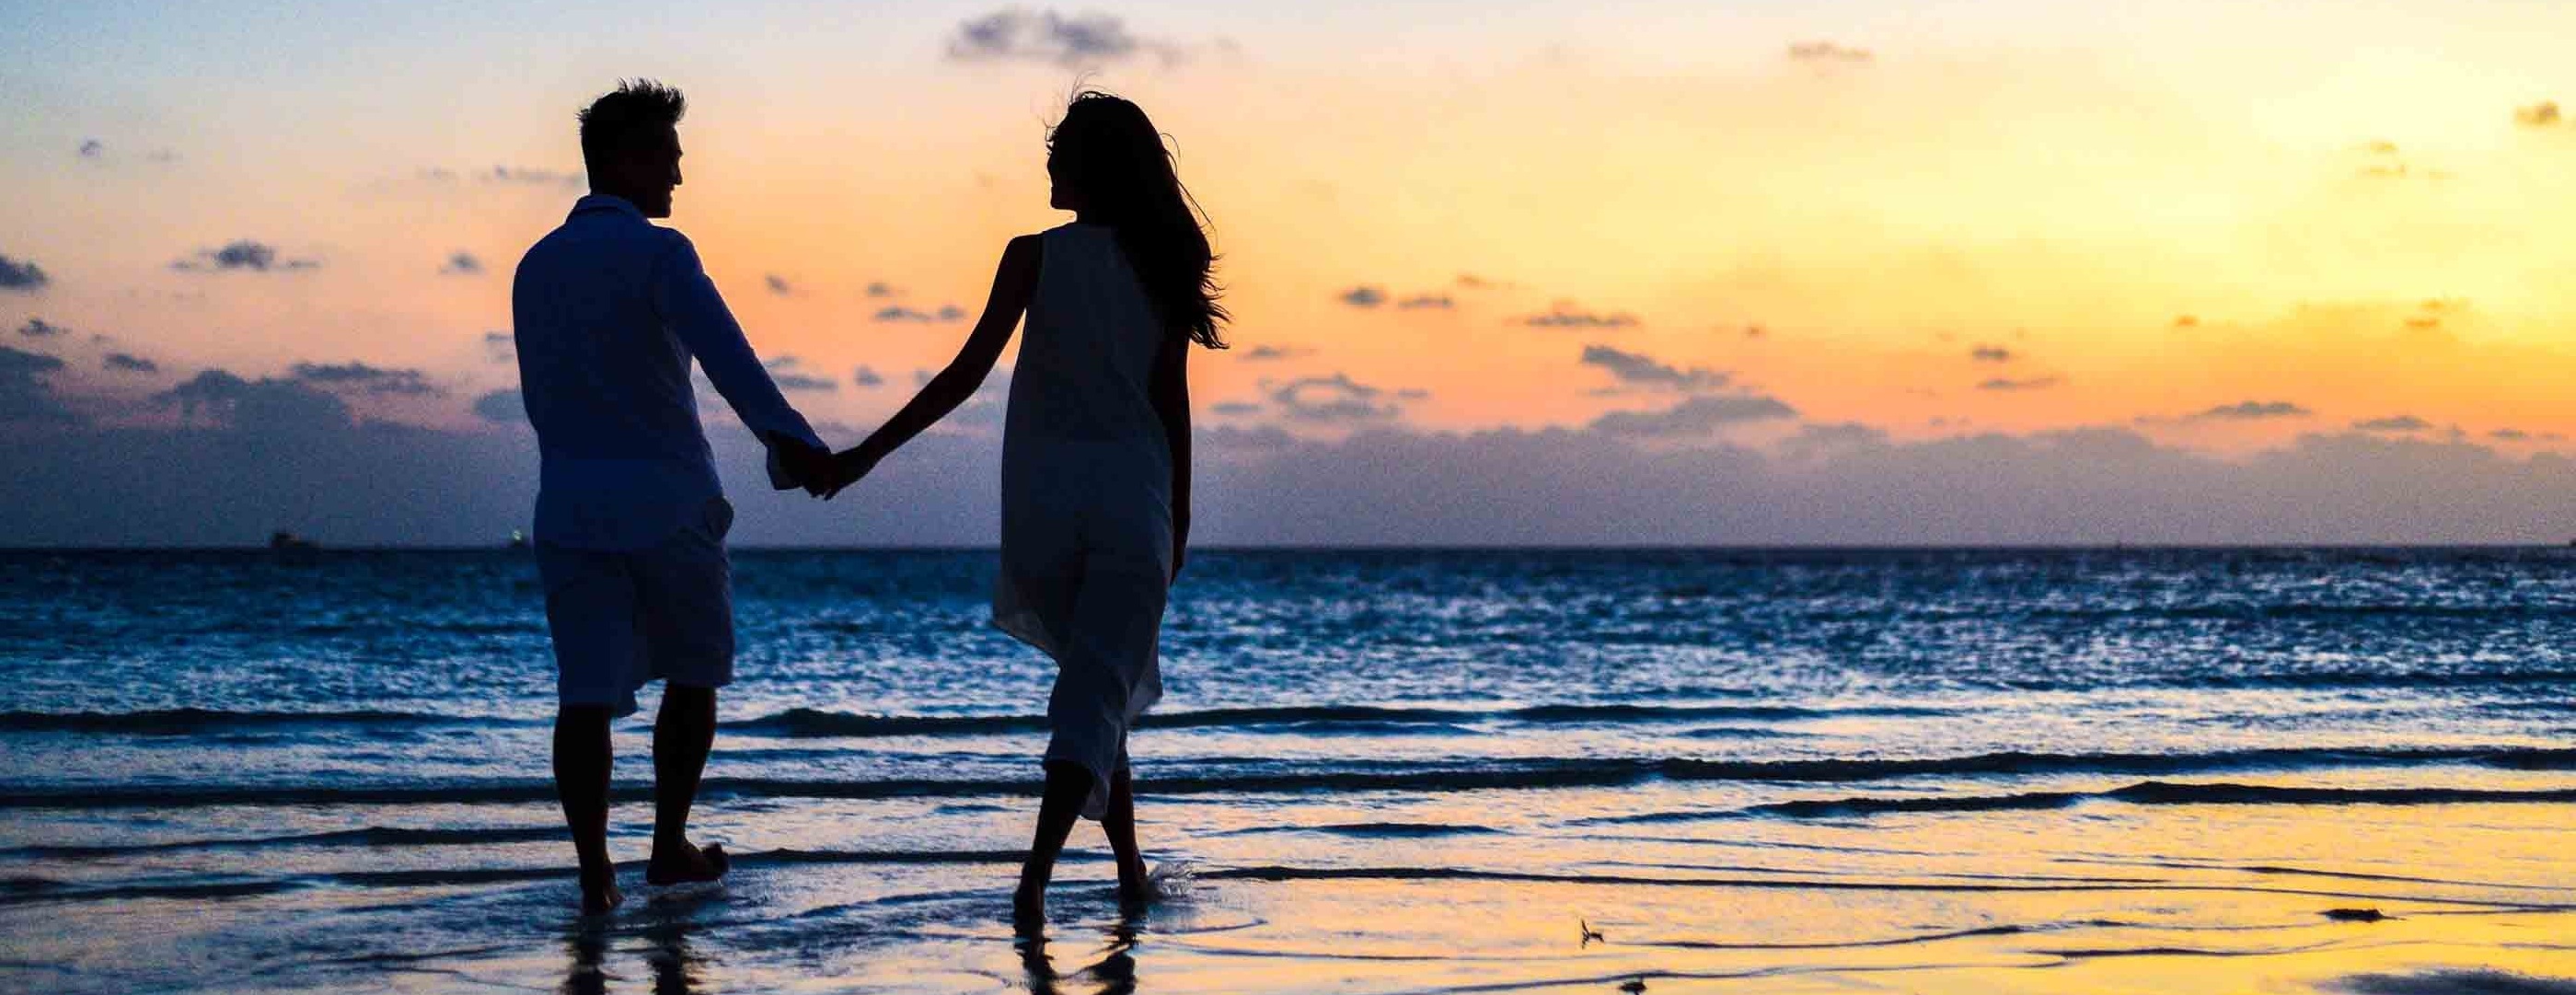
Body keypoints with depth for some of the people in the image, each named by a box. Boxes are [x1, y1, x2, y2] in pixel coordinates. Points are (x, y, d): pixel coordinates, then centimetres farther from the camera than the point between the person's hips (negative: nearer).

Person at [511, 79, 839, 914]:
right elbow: (722, 350, -27)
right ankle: (669, 846, 20)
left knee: (587, 695, -1)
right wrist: (789, 438, -39)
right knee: (694, 673, 15)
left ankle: (595, 873, -11)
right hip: (667, 501, -4)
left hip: (570, 508, 5)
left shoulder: (536, 268, 13)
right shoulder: (656, 252, -8)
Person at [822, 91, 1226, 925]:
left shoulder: (1035, 257, -4)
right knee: (1100, 691, -2)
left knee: (1100, 677, 19)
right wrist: (1177, 519, 12)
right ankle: (1038, 870, -21)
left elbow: (966, 374, -8)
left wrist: (869, 452, -3)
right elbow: (1172, 402, 4)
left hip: (1044, 492, 0)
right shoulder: (1160, 267, 2)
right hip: (1132, 494, 0)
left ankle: (1131, 864, 22)